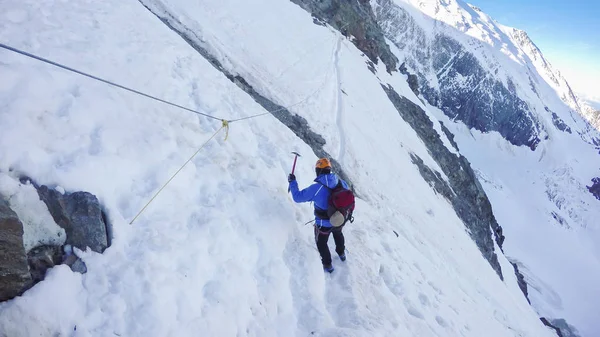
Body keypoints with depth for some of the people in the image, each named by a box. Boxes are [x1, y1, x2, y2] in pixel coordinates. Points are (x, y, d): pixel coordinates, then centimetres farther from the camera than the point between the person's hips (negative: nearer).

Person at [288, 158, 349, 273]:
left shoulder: (316, 188, -31)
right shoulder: (341, 182, -16)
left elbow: (297, 197, -21)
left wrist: (292, 182, -8)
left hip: (324, 224, -4)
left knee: (321, 243, 25)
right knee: (338, 234, 37)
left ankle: (327, 265, 41)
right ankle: (341, 253, 61)